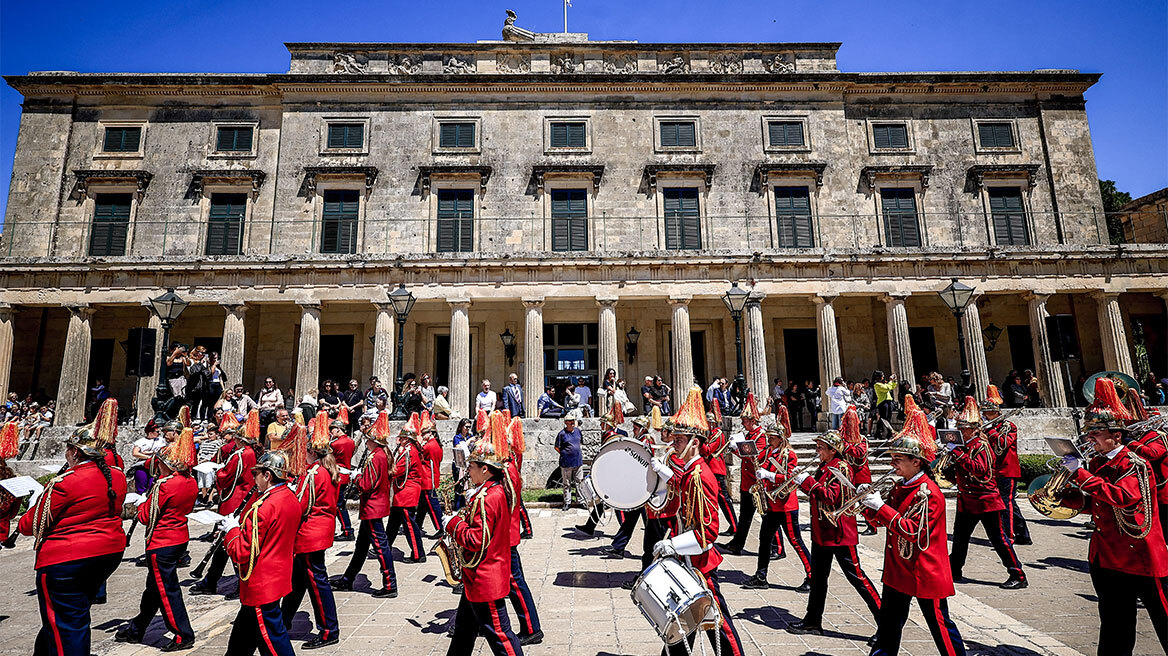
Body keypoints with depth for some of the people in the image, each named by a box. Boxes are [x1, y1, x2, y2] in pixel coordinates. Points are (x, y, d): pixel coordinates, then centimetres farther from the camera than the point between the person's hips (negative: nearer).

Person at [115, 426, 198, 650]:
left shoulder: (164, 485, -22)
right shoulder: (192, 483, 1)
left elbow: (146, 517, -13)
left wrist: (142, 506, 6)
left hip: (161, 544, -8)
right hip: (181, 539, 8)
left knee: (167, 590, 2)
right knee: (154, 586, 23)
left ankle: (183, 635, 8)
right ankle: (136, 629, 40)